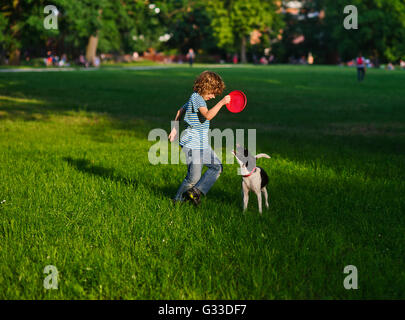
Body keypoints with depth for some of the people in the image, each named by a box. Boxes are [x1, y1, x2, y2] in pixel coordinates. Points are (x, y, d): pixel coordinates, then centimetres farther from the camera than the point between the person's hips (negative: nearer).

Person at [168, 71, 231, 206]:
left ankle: (196, 191, 8)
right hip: (192, 145, -10)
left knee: (217, 167, 7)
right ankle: (178, 200, 10)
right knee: (194, 177, -7)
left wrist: (174, 129, 30)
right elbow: (208, 115, -31)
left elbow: (180, 111, 27)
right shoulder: (197, 98, -16)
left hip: (202, 144, 10)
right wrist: (221, 102, -32)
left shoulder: (194, 98, 14)